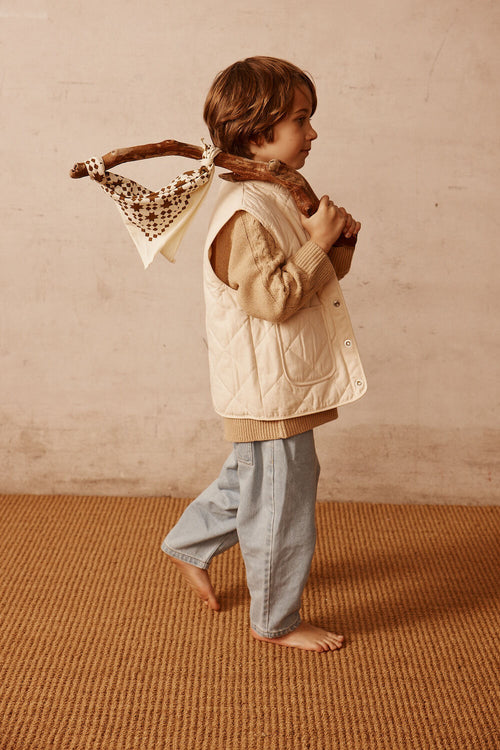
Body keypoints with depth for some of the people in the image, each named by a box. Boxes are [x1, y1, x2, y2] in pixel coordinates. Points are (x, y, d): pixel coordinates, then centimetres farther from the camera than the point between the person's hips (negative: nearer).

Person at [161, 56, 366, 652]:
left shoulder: (280, 200, 11)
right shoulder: (244, 216, -21)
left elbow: (315, 280, 19)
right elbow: (274, 298, -27)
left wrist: (339, 244, 1)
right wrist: (317, 244, -22)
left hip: (284, 386, 10)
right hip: (267, 393, -10)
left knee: (250, 479, 25)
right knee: (282, 503, 3)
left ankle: (189, 545, 46)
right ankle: (276, 621, 20)